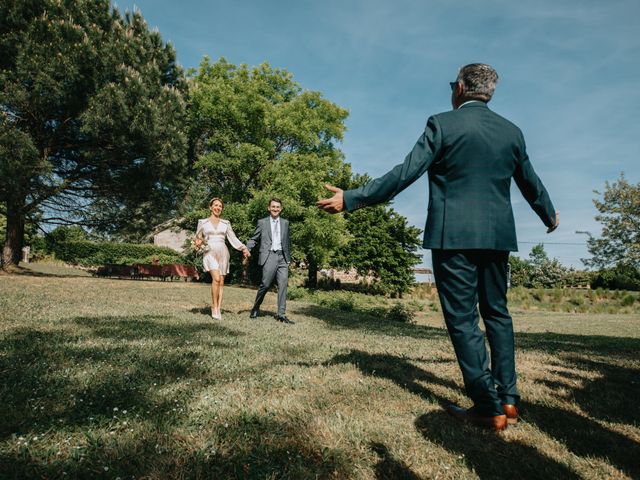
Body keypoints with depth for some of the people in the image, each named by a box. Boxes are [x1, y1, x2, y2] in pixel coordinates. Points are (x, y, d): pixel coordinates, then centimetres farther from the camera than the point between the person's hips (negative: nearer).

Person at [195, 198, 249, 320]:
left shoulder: (225, 223, 12)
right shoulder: (202, 222, 8)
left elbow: (233, 238, 10)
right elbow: (198, 238, 14)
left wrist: (243, 248, -2)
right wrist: (198, 242, -9)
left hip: (223, 253, 2)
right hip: (210, 253, -2)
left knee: (221, 281, -1)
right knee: (216, 279, -22)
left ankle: (219, 309, 3)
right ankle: (214, 307, -10)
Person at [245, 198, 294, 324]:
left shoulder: (285, 223, 16)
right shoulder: (262, 222, 9)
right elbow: (254, 239, 9)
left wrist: (288, 258, 16)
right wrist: (247, 249, -9)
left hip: (282, 257, 3)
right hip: (269, 256, -3)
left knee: (283, 284, -4)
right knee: (265, 284, -7)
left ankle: (281, 314, -2)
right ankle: (256, 308, 16)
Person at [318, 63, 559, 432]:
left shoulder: (443, 124, -4)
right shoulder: (511, 131, 11)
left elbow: (405, 174, -13)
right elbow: (531, 183, 21)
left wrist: (351, 199, -10)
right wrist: (550, 215, 40)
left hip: (454, 235, -5)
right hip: (497, 235, 6)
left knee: (463, 319, 2)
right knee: (497, 312, 17)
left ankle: (489, 407, 5)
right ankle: (508, 399, 20)